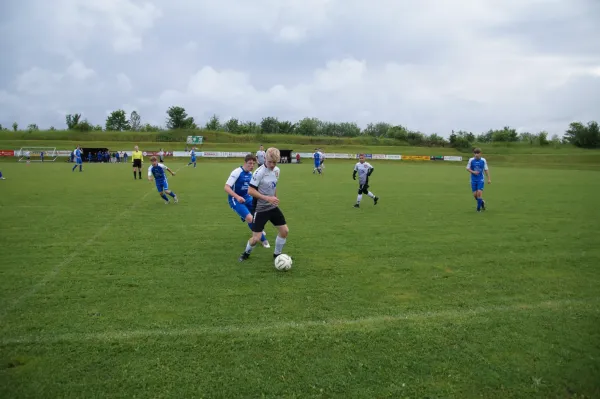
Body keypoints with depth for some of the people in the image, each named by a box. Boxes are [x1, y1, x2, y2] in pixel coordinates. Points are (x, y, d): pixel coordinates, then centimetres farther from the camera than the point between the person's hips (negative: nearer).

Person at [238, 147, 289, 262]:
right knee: (256, 238, -6)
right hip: (260, 209, -7)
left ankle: (277, 254, 24)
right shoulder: (259, 172, -21)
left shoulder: (277, 170, 2)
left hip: (273, 207, 7)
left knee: (285, 231, 3)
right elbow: (250, 191, -22)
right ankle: (247, 253, 25)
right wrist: (268, 198, -27)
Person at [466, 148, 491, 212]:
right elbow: (467, 168, 3)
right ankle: (482, 202, 31)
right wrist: (473, 172, -16)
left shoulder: (483, 160, -2)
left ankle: (478, 208, -1)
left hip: (481, 179, -1)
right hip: (473, 180, 1)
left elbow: (486, 170, 6)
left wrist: (489, 179, 4)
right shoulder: (471, 160, -3)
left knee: (479, 193, -14)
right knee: (475, 194, 0)